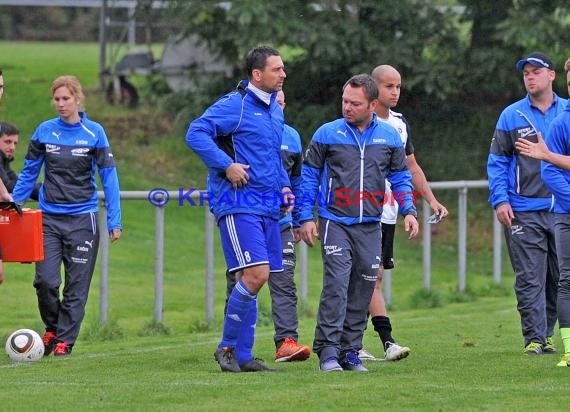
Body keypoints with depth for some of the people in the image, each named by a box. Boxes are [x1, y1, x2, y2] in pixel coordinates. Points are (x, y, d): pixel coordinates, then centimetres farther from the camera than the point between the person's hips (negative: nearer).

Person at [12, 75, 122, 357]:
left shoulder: (94, 133, -2)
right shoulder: (44, 131, 3)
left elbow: (108, 177, 0)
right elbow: (29, 172, 12)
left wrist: (114, 222, -4)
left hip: (82, 219, -1)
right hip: (49, 217, 1)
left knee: (76, 285, 1)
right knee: (45, 280, -8)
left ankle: (64, 340, 12)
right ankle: (52, 327, 17)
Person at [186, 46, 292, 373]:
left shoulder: (275, 111, 17)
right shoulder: (234, 106, -9)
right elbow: (196, 134, -17)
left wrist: (284, 186, 17)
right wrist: (227, 165, -21)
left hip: (268, 207, 8)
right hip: (239, 204, -8)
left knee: (254, 279, 8)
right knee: (255, 275, -16)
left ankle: (243, 355, 13)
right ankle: (228, 347, -4)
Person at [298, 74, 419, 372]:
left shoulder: (390, 137, 5)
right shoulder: (327, 134, -2)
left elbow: (401, 176, 15)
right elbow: (309, 176, 4)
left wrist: (408, 211, 3)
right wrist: (306, 217, 0)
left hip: (370, 225, 3)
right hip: (335, 222, -3)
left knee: (363, 287, 5)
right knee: (337, 282, -16)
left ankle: (350, 350, 13)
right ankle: (328, 350, -15)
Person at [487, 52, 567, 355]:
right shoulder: (511, 116, 5)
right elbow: (497, 162, 5)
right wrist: (499, 200, -5)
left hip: (561, 209, 2)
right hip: (523, 212, -2)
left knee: (559, 278, 7)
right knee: (530, 279, -6)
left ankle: (546, 334, 19)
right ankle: (534, 339, -6)